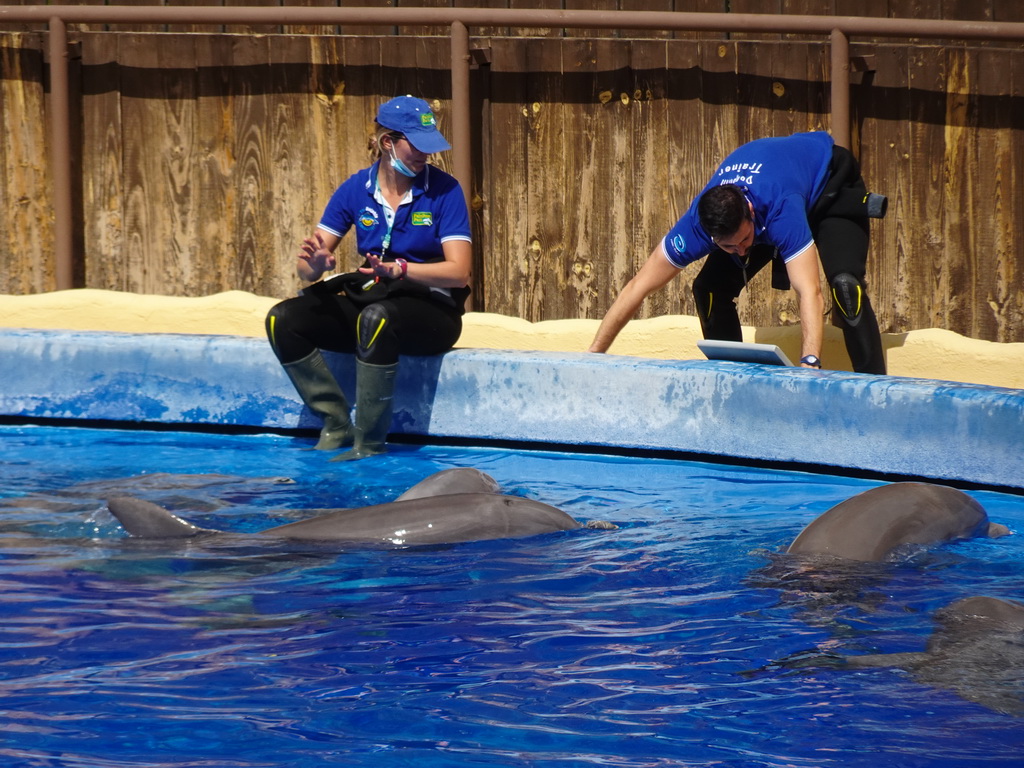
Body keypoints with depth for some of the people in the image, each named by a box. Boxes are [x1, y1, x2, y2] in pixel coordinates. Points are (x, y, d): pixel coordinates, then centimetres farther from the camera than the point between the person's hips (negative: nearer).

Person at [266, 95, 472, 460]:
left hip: (432, 310, -5)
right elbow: (308, 268, 0)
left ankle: (368, 445, -30)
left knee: (377, 316, -39)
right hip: (368, 301, 5)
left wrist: (398, 269, -32)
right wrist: (314, 264, -26)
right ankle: (337, 427, -12)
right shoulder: (356, 189, 2)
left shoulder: (443, 190, -8)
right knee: (282, 320, -16)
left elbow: (459, 272, -16)